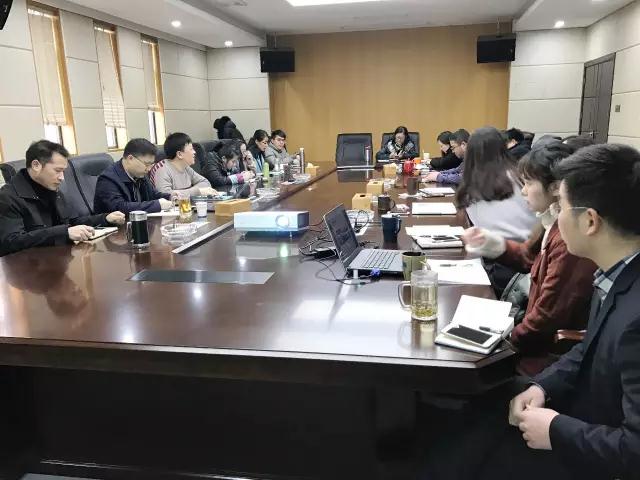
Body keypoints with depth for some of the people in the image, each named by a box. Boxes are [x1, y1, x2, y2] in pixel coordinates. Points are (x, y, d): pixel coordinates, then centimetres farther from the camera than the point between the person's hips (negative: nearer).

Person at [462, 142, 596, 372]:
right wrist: (492, 243, 2)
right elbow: (528, 257, 19)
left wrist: (505, 341, -11)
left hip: (555, 352, -8)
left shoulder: (570, 240, -29)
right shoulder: (554, 223, 2)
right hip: (543, 337, 8)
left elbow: (548, 318, -25)